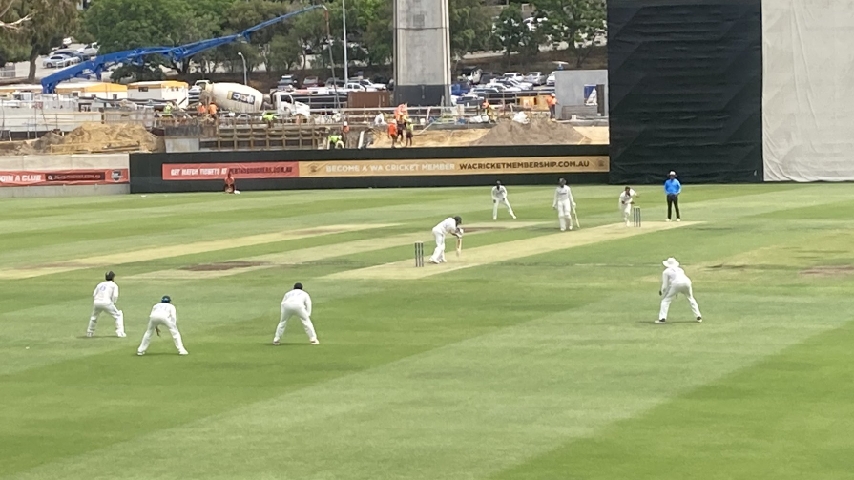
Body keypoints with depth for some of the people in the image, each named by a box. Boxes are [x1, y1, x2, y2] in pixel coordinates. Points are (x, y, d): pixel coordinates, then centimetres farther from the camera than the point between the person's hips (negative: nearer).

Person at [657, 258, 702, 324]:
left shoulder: (666, 272, 19)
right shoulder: (680, 269, 33)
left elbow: (665, 285, 13)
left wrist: (662, 292, 31)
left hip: (676, 284, -4)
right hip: (687, 282, 4)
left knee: (666, 300, 7)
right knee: (691, 298, 26)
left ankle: (662, 318, -6)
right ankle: (698, 316, 22)